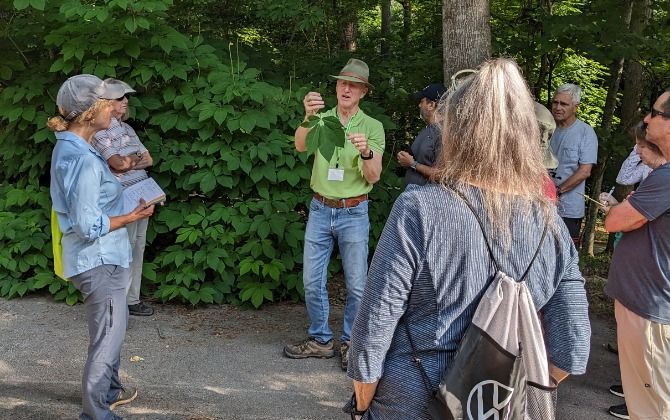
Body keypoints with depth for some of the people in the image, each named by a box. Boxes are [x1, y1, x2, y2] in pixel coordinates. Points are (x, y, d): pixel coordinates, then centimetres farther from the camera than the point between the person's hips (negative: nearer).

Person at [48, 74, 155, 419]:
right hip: (100, 261, -10)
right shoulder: (84, 160, -26)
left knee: (112, 327, 25)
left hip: (99, 258, 10)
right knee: (107, 337, 2)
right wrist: (132, 217, -15)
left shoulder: (69, 148, 6)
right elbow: (89, 226, -26)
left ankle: (109, 390, 41)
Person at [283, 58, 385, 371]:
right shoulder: (322, 119, 3)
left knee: (356, 284, 3)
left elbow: (373, 178, -6)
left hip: (353, 213, -2)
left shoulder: (373, 127, -1)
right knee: (312, 281, 7)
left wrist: (367, 152, -27)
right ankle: (320, 339, 21)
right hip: (320, 209, 2)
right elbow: (300, 146, -18)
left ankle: (350, 342, 19)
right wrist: (308, 117, -36)